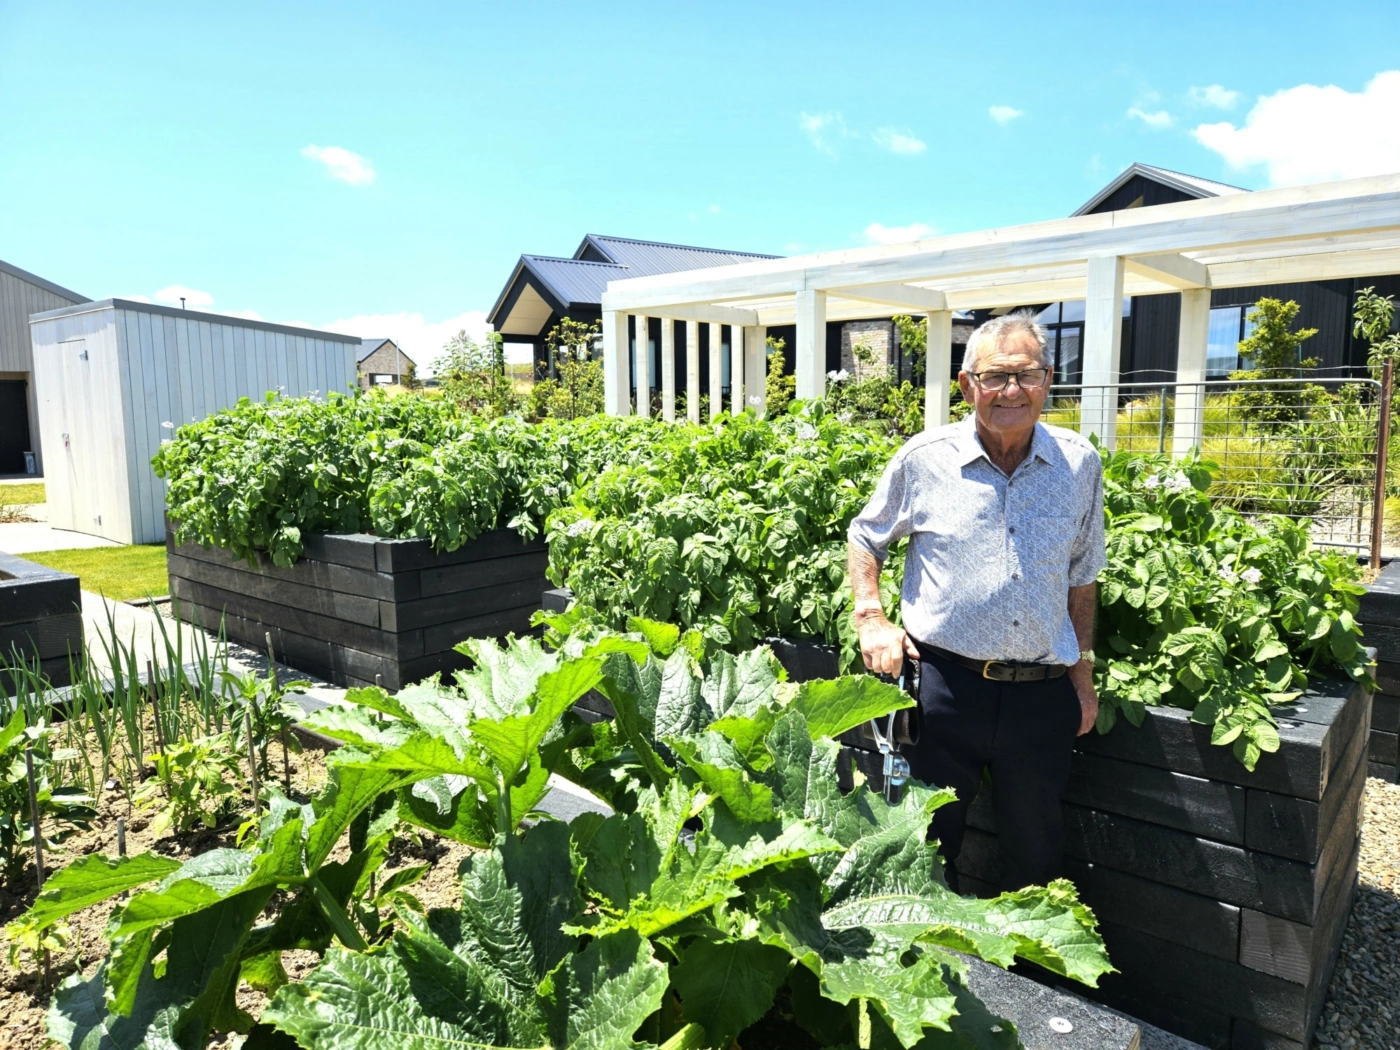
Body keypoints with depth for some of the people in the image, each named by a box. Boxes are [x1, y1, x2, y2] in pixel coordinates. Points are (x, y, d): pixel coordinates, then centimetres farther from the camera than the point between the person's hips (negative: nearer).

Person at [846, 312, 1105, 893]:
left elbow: (1081, 576, 13)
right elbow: (864, 538, 10)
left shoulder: (1080, 463, 2)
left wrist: (1082, 675, 13)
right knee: (928, 845, 12)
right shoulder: (924, 458, -5)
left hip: (1043, 694, 2)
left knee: (1036, 855, 18)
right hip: (945, 681, -2)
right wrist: (871, 618, -3)